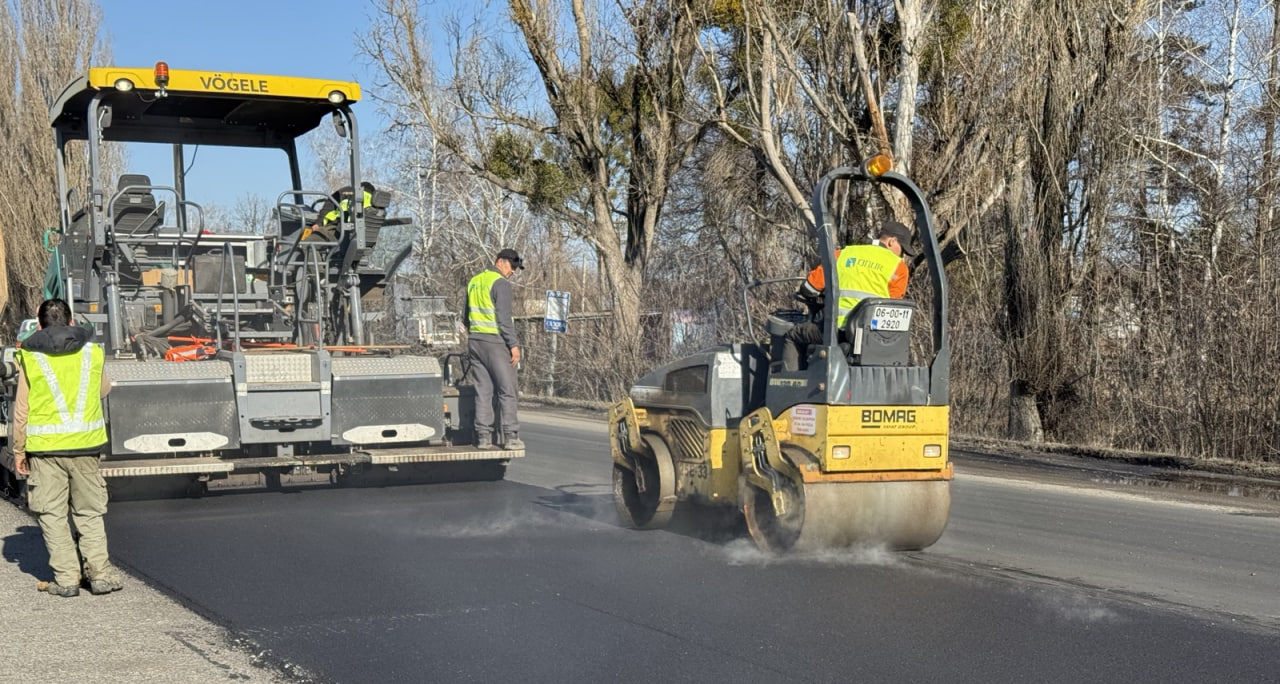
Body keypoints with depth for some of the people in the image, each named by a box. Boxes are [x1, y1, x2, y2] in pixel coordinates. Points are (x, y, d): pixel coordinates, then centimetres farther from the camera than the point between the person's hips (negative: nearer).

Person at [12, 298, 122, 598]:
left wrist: (19, 451, 7)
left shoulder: (30, 357, -3)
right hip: (85, 444, 2)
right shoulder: (92, 352, 3)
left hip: (45, 448, -2)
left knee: (52, 515, 7)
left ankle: (66, 578, 5)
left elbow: (21, 410, -2)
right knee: (90, 512, 12)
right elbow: (104, 389, 20)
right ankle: (100, 573, 6)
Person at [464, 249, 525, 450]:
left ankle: (483, 437, 5)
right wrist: (514, 344, -13)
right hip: (495, 342, -7)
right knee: (507, 391, -2)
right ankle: (510, 437, -4)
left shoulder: (474, 282, 15)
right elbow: (504, 318, -16)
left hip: (474, 342, 7)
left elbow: (466, 316, 19)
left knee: (482, 391, 8)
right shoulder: (501, 284, -11)